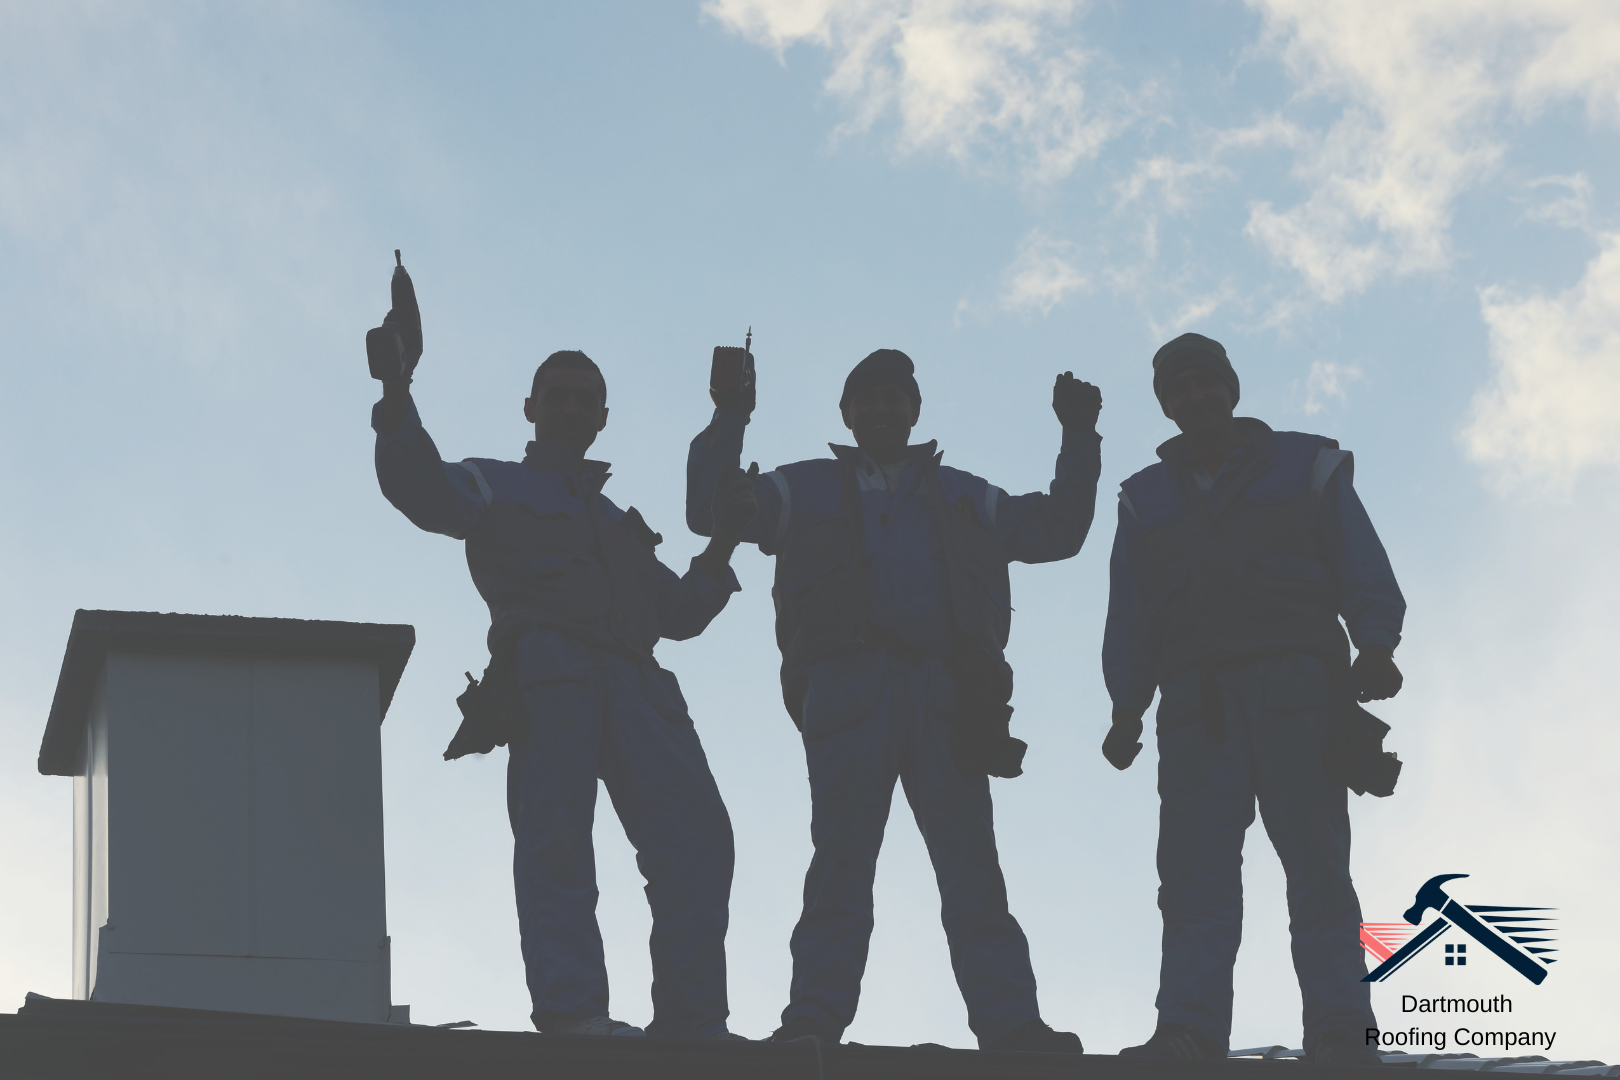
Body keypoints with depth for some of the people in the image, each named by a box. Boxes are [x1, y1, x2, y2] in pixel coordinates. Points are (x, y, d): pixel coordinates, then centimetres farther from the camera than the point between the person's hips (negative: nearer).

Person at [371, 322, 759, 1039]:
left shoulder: (618, 521, 40)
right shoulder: (499, 487, 23)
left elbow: (679, 613, 35)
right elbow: (421, 490, 2)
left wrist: (724, 540, 22)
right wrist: (396, 393, -13)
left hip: (633, 681, 5)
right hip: (545, 669, -4)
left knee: (695, 830, -14)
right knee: (556, 836, -20)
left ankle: (691, 1018, -18)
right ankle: (570, 1007, -29)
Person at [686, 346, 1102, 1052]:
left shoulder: (962, 497, 28)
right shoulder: (806, 490, 22)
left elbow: (1057, 530, 27)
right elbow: (711, 510, 12)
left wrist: (1079, 439, 19)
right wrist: (730, 420, 2)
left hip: (945, 693, 2)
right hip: (847, 684, -2)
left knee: (971, 864, -6)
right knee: (841, 860, -10)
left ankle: (1009, 1022, -13)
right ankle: (815, 1018, -15)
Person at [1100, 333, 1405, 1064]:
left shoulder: (1305, 468, 14)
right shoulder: (1147, 498, 23)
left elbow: (1364, 572, 6)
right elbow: (1128, 618, 18)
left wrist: (1376, 648, -12)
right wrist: (1127, 705, 5)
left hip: (1297, 682, -2)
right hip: (1197, 696, 2)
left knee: (1315, 859, -10)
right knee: (1194, 866, -11)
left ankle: (1339, 1030, -14)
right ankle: (1188, 1031, -21)